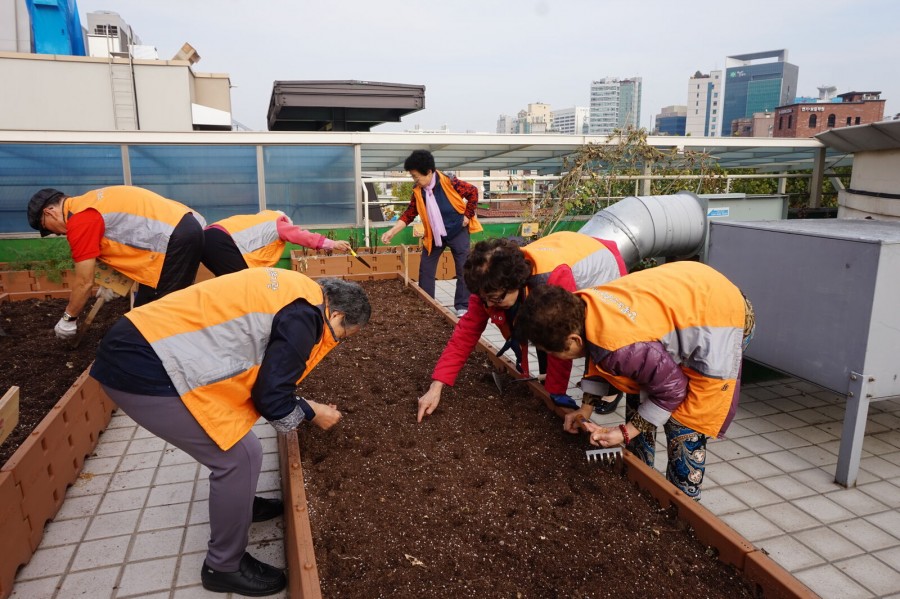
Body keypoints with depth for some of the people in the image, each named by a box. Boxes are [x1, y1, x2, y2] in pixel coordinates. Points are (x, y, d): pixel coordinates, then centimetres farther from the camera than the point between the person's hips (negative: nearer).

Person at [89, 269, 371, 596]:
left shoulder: (295, 290, 15)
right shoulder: (304, 316, -15)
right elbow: (271, 398, -11)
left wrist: (302, 404, 26)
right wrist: (312, 412, 7)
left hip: (140, 346, 10)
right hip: (143, 368, -10)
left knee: (231, 436, 23)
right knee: (240, 455, -3)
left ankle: (237, 504, 43)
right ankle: (224, 567, 15)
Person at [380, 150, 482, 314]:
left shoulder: (449, 182, -20)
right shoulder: (418, 191, -6)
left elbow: (473, 191, -10)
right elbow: (409, 214, -2)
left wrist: (467, 215, -10)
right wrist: (392, 231, -11)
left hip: (457, 231, -4)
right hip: (434, 234, 5)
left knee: (464, 269, 1)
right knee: (425, 270, 6)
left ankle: (462, 306, 11)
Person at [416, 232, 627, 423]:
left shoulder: (555, 279, -46)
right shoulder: (490, 284, -27)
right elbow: (465, 332, -23)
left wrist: (555, 394, -28)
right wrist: (436, 387, -28)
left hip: (601, 267, -5)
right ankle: (546, 380, 18)